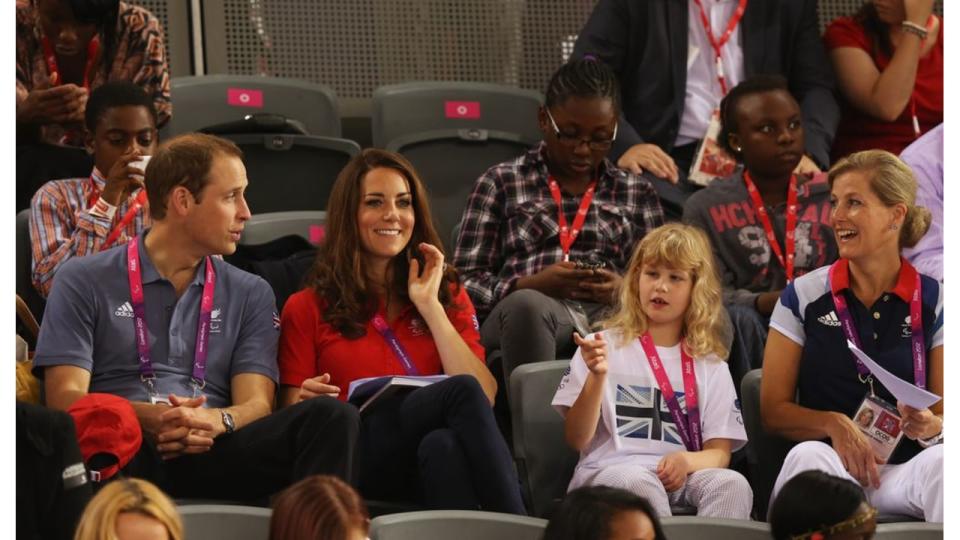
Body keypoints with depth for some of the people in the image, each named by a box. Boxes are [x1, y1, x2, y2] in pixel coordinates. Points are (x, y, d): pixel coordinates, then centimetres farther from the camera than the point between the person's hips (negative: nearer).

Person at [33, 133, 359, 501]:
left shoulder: (250, 294, 24)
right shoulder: (84, 282, 15)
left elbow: (255, 404, 12)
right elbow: (64, 398, 4)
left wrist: (216, 422, -14)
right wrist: (146, 418, -17)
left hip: (212, 455, 3)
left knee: (330, 418, -27)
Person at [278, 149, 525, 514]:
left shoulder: (449, 295, 22)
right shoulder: (307, 309, 16)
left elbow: (486, 397, 5)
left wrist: (430, 307, 3)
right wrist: (307, 404, -14)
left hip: (429, 457, 2)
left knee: (444, 445, -38)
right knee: (461, 391, -32)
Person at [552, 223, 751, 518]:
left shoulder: (710, 365, 19)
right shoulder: (605, 347, 11)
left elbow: (719, 453, 11)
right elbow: (576, 439, 4)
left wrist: (687, 461, -14)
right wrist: (597, 377, -14)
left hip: (680, 475, 3)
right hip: (609, 469, -3)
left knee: (733, 484, -31)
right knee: (637, 482, -39)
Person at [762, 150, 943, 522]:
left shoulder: (933, 302, 8)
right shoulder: (803, 296, 8)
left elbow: (947, 414, 8)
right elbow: (773, 410, 6)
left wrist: (928, 425, -17)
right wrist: (834, 424, -13)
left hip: (905, 471, 0)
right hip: (832, 464, 0)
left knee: (941, 460, -36)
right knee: (810, 456, -37)